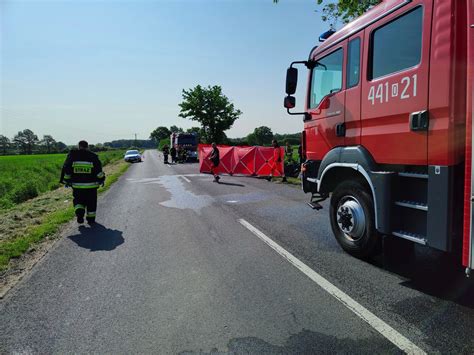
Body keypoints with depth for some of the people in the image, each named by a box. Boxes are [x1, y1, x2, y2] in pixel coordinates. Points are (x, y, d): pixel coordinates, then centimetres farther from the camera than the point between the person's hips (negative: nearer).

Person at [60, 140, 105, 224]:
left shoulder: (72, 156, 3)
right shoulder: (93, 156, -2)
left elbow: (66, 169, 3)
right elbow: (98, 170, -4)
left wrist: (66, 180, 11)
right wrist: (101, 179, 7)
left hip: (77, 185, 1)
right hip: (91, 185, -1)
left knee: (78, 201, 15)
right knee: (91, 202, 11)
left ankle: (79, 212, -10)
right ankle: (91, 218, 18)